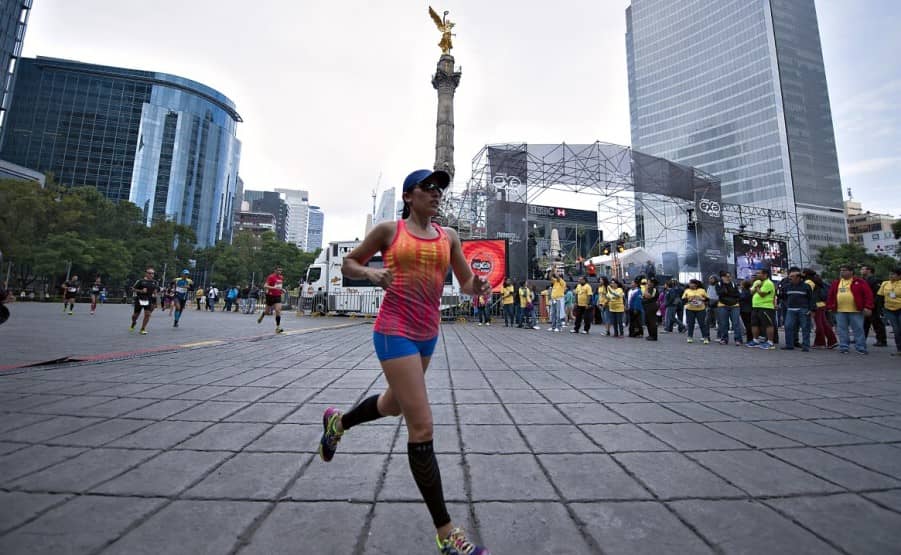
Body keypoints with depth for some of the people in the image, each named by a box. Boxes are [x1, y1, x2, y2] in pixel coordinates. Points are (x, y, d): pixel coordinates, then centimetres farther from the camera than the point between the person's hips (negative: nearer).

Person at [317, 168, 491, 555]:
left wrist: (477, 287, -14)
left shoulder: (448, 236, 9)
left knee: (395, 404, 26)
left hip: (428, 333, 7)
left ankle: (338, 421, 56)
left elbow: (466, 283, 9)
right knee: (422, 427, -8)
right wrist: (370, 272, -14)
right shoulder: (389, 230, -1)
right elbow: (348, 264, 8)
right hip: (395, 331, -6)